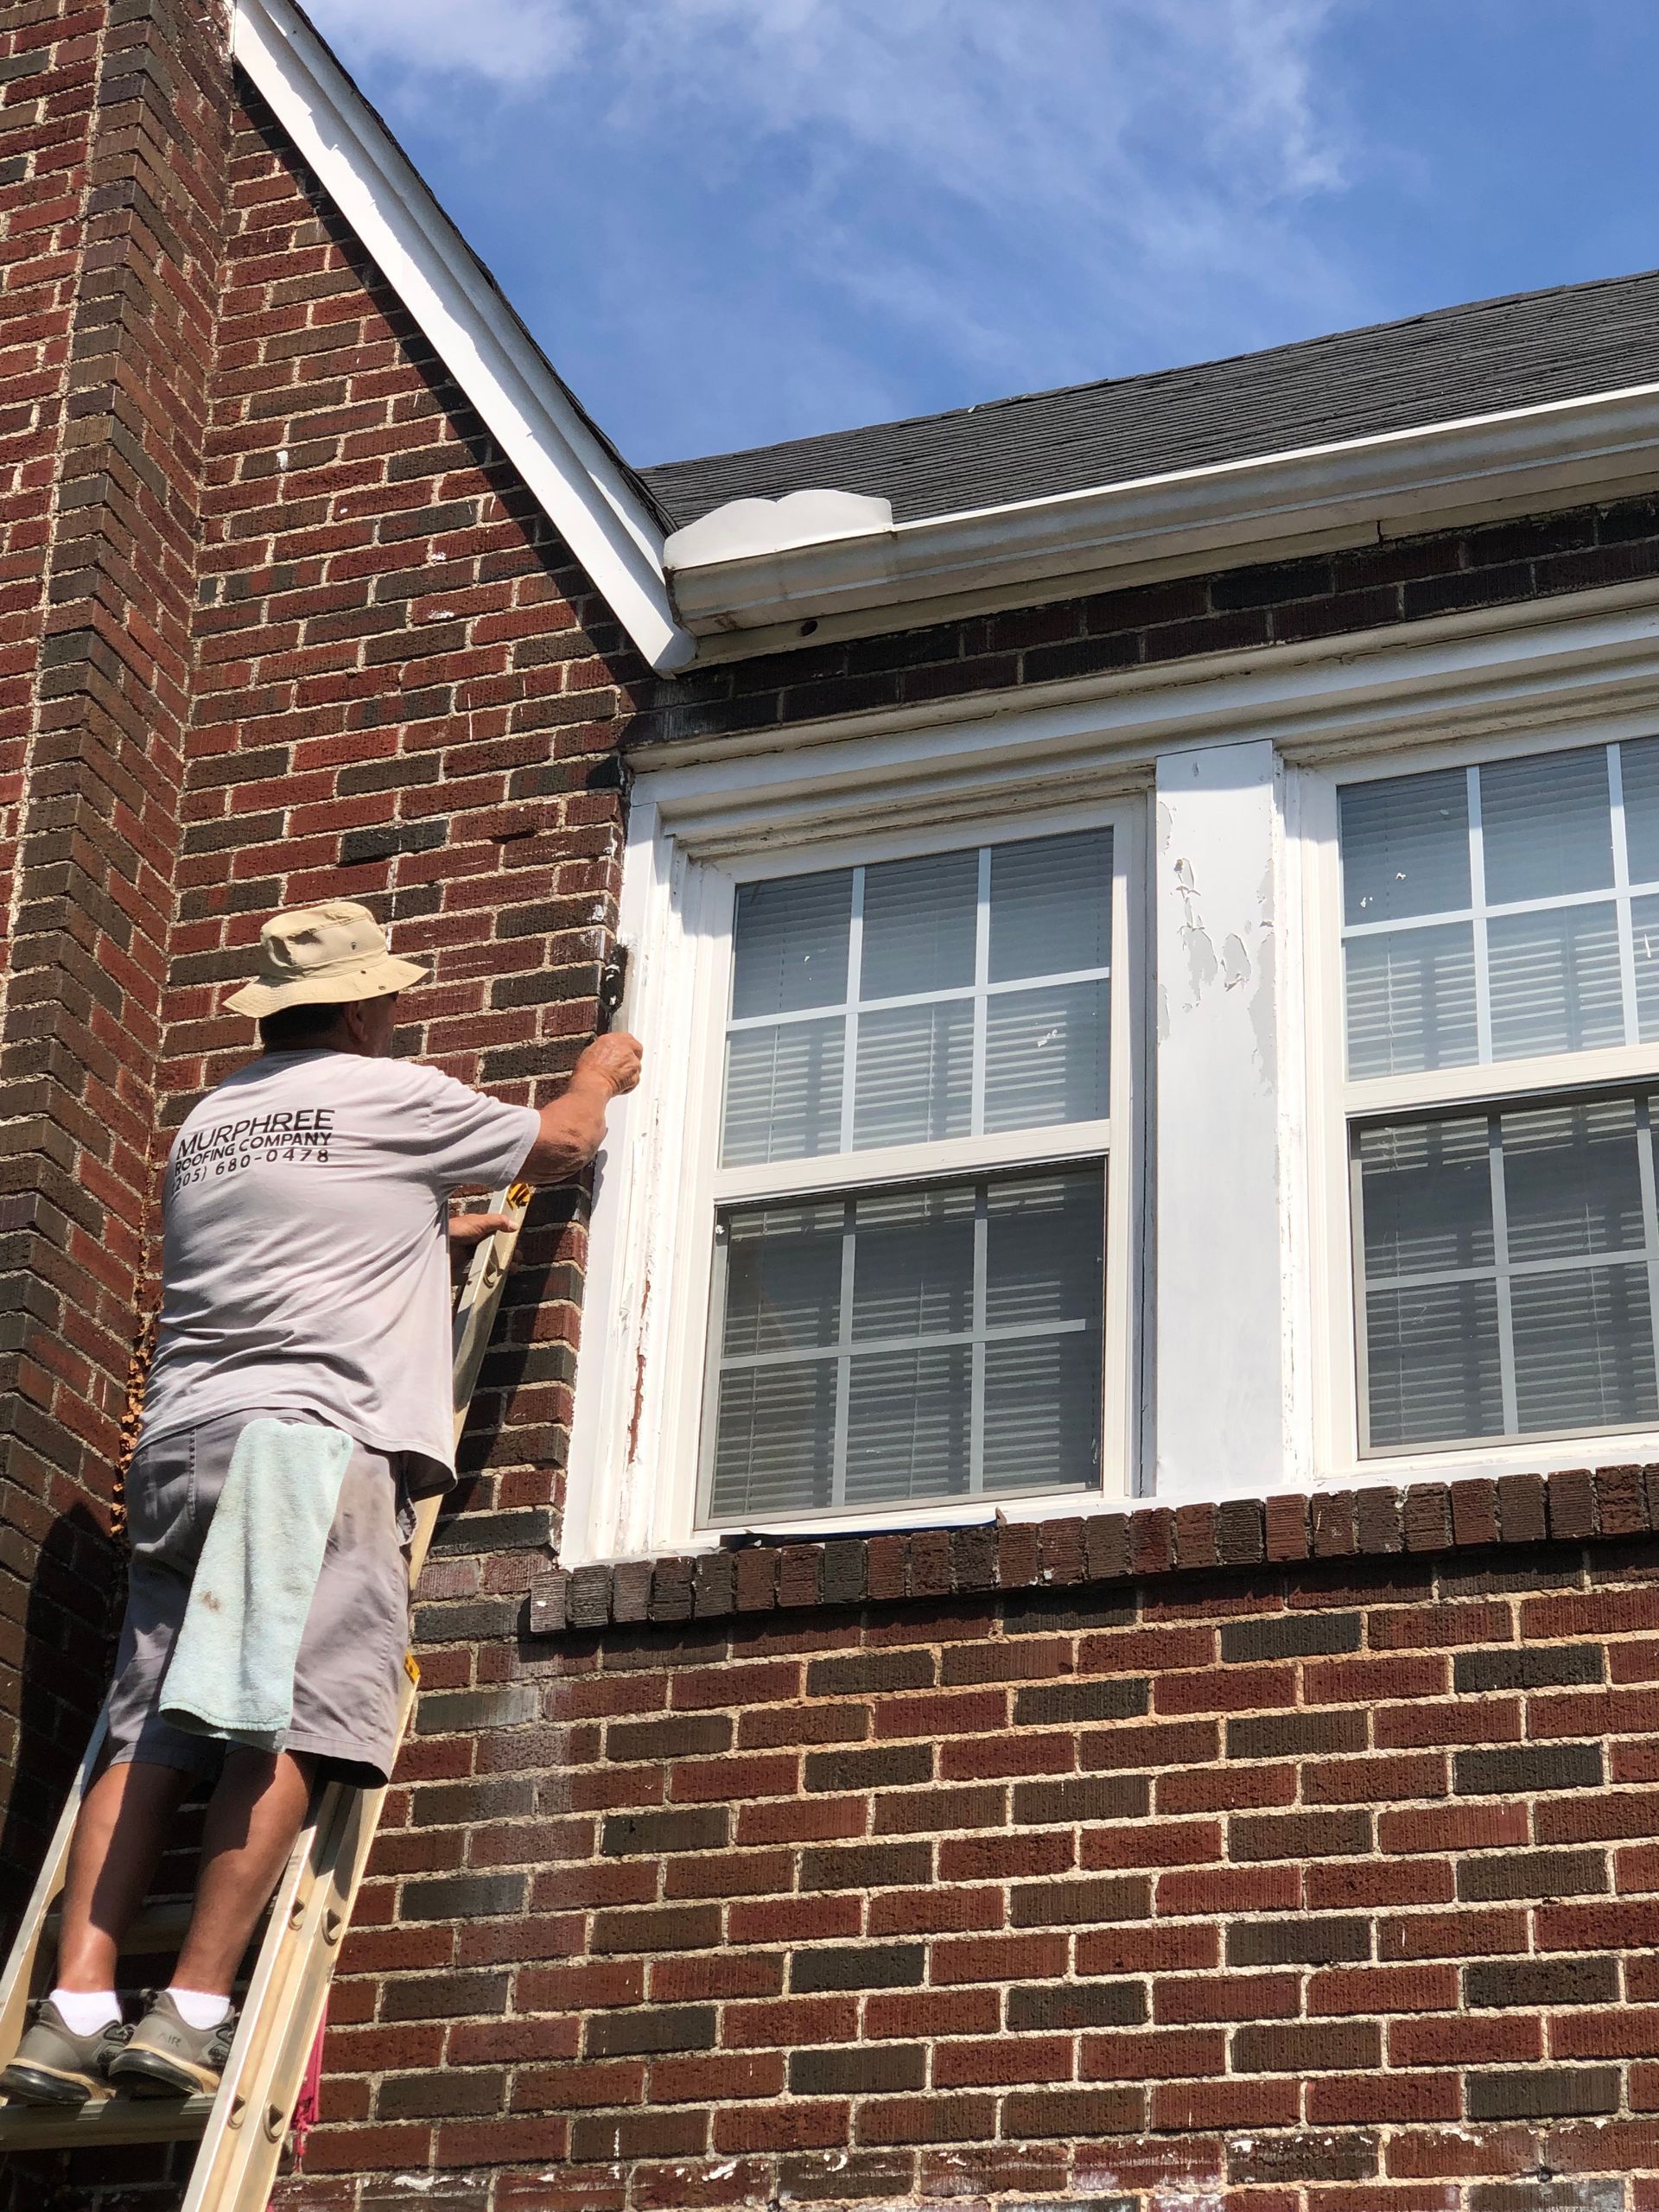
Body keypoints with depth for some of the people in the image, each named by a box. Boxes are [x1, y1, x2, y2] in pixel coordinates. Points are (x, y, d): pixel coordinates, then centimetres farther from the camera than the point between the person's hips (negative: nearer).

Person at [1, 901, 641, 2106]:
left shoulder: (209, 1123, 24)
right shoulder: (391, 1094, 6)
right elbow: (562, 1144, 20)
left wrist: (431, 1229, 49)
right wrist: (600, 1075, 41)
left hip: (181, 1439, 7)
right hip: (317, 1435, -6)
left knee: (149, 1736, -1)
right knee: (284, 1729, -11)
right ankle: (193, 2009, -18)